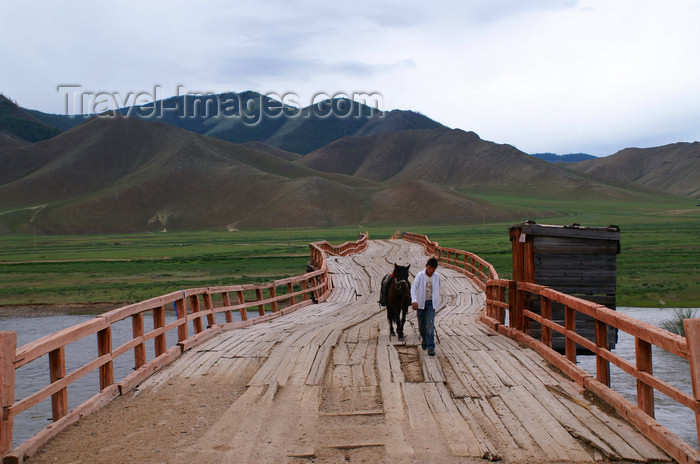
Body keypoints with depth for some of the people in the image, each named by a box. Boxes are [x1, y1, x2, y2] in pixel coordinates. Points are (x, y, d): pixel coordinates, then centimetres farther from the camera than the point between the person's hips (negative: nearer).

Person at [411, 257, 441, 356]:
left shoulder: (437, 276, -1)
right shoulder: (420, 275, -9)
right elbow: (413, 288, -14)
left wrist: (436, 302, 17)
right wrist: (414, 301, -27)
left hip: (431, 303, 0)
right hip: (420, 303, 0)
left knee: (430, 325, -10)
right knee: (421, 325, 9)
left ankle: (431, 347, -8)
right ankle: (424, 340, 37)